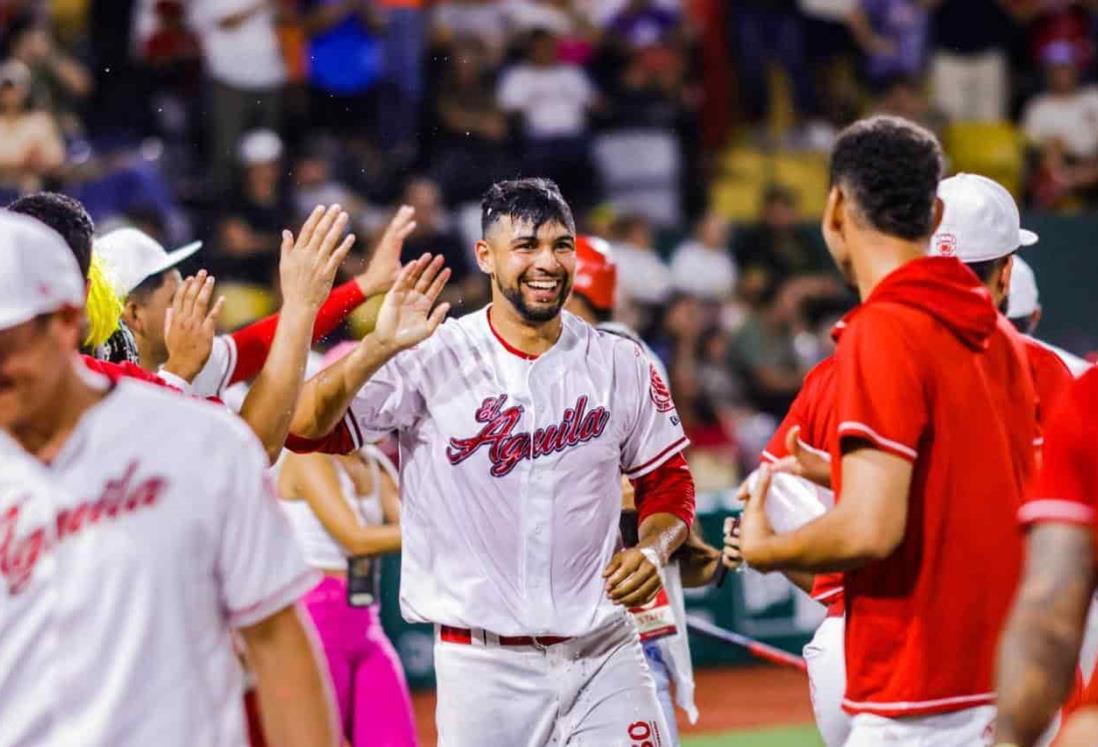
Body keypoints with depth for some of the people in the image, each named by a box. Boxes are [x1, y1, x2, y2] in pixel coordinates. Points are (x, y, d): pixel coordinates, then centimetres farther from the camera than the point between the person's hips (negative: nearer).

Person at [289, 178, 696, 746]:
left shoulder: (620, 364, 5)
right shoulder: (433, 359, -5)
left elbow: (667, 481, 15)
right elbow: (304, 426, -14)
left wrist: (652, 550, -5)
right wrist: (378, 349, -29)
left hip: (603, 651, 2)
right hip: (483, 666, -2)